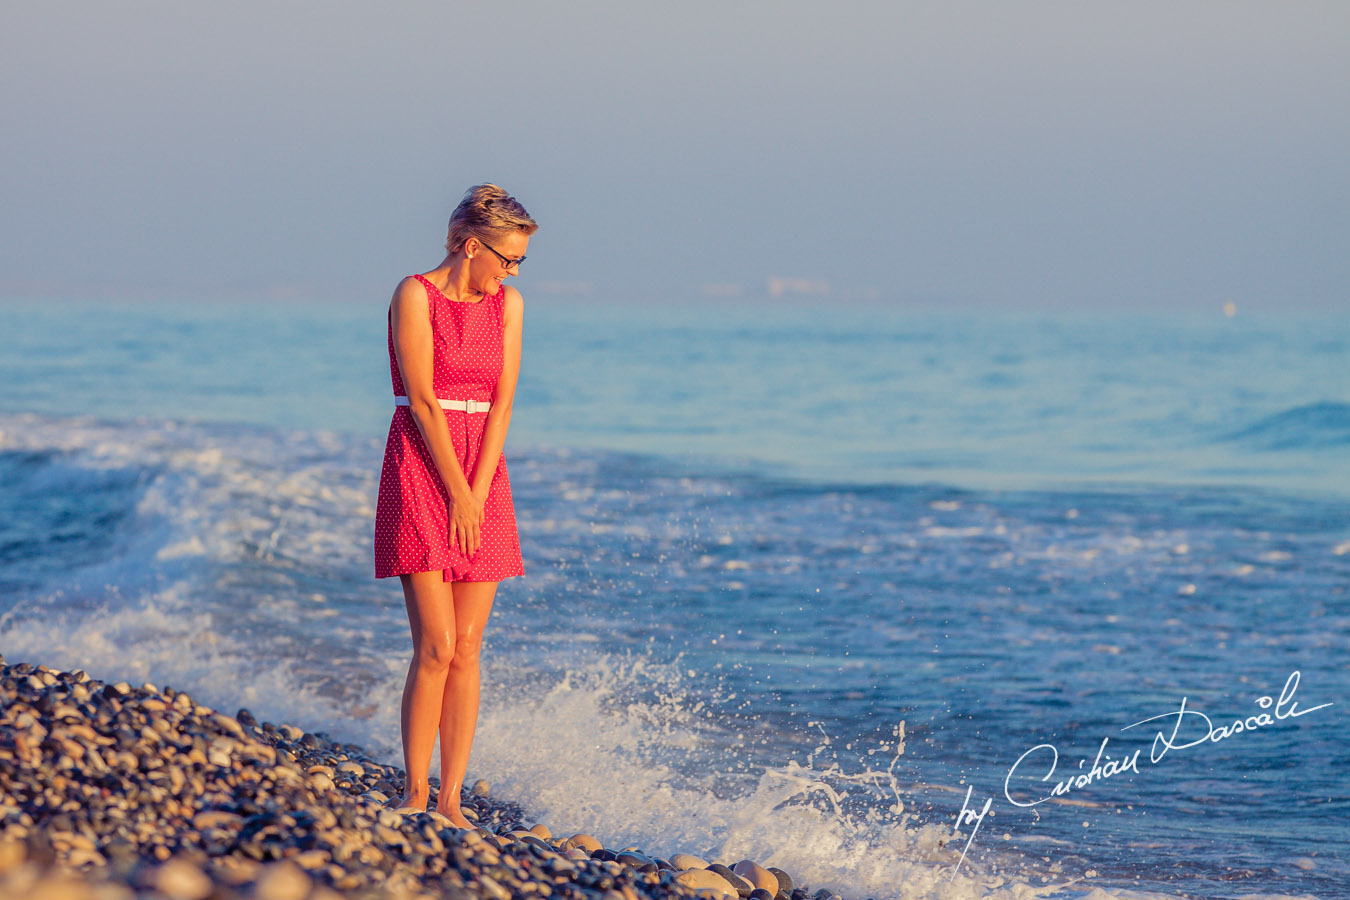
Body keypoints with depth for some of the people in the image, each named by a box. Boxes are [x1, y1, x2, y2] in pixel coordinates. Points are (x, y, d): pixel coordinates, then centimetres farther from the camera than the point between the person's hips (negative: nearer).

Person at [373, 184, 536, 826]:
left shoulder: (507, 303, 9)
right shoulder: (415, 296, -9)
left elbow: (501, 402, 3)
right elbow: (423, 403, -12)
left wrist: (478, 492, -7)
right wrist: (457, 495, -13)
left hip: (482, 475, 5)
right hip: (421, 467, -5)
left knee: (467, 648, 2)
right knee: (436, 646, -11)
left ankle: (451, 799, 5)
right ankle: (414, 797, -3)